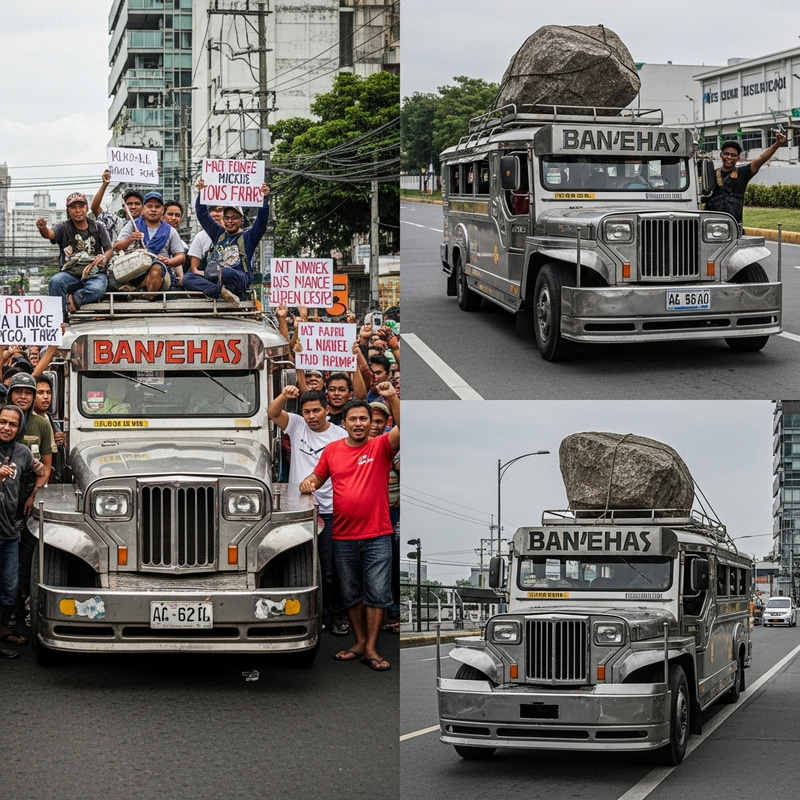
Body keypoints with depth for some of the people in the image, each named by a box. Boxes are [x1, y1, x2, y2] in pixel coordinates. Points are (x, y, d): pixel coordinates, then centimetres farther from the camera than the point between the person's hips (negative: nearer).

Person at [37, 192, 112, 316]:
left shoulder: (97, 227, 12)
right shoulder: (64, 228, 6)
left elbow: (109, 249, 12)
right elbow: (50, 234, -15)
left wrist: (104, 258, -13)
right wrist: (43, 229, -41)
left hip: (94, 274, 0)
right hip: (71, 274, 0)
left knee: (97, 289, -35)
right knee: (56, 281, -33)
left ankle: (71, 299, -14)